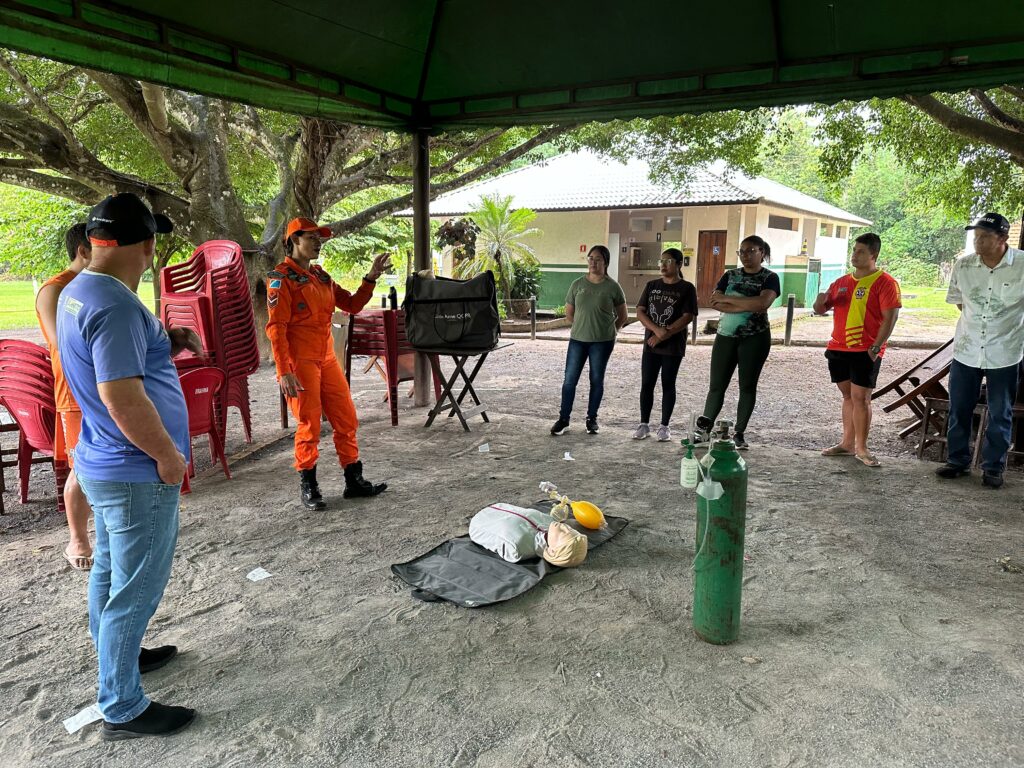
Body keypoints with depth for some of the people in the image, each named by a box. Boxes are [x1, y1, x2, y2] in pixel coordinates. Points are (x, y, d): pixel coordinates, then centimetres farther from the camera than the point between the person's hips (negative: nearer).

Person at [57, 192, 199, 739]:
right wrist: (168, 454, -18)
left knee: (109, 571, 24)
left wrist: (167, 344, 5)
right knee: (135, 589, 2)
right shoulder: (115, 304, -24)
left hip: (104, 464, 10)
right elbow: (122, 396, -29)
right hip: (137, 474, -10)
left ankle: (115, 655, 43)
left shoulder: (76, 293, 8)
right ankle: (123, 710, 15)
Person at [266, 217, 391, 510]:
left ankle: (354, 480, 18)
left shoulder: (320, 275, 15)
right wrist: (284, 371, -21)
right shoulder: (281, 277, -7)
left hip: (327, 359, 7)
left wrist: (372, 277, 4)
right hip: (299, 362, -7)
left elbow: (352, 304, 17)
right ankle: (308, 487, 13)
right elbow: (276, 328, -14)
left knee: (347, 419, 7)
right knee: (309, 423, -2)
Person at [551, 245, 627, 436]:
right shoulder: (578, 284, 0)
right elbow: (569, 312, 12)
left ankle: (591, 419, 21)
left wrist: (610, 330, 6)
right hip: (577, 339, 2)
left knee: (596, 380, 8)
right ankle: (563, 419, 10)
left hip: (602, 342, -2)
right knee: (569, 379, 2)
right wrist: (582, 326, 13)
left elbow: (622, 316, 6)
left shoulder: (612, 287, -5)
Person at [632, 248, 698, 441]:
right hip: (650, 344, 3)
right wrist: (657, 330, -16)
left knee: (668, 385, 4)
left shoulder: (687, 288, -3)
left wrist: (664, 335, -16)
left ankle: (664, 426, 14)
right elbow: (640, 312, 1)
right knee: (646, 384, 4)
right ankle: (644, 424, 14)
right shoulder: (651, 286, 8)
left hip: (673, 346, -3)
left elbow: (688, 317, -10)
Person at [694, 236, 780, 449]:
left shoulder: (769, 278, -2)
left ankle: (739, 433, 12)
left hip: (754, 338, -3)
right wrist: (748, 305, -15)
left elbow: (762, 303, -21)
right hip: (725, 336, 3)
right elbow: (714, 302, -5)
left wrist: (728, 299, -15)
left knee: (747, 386, 4)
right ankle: (704, 428, 11)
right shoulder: (730, 275, 9)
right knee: (717, 385, 4)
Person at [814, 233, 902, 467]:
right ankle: (847, 443, 20)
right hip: (838, 348, 6)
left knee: (860, 397, -5)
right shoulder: (841, 282, 14)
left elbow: (890, 318, -12)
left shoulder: (885, 282, -5)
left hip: (865, 351, -6)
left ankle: (861, 448, 4)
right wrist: (821, 301, -6)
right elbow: (821, 310, 18)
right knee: (848, 396, 13)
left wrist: (876, 347, -18)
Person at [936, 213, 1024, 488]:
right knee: (959, 410, 10)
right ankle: (957, 461, 25)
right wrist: (975, 319, 7)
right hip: (966, 351, 2)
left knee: (1000, 415, 9)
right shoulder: (963, 265, -5)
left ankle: (993, 467, 23)